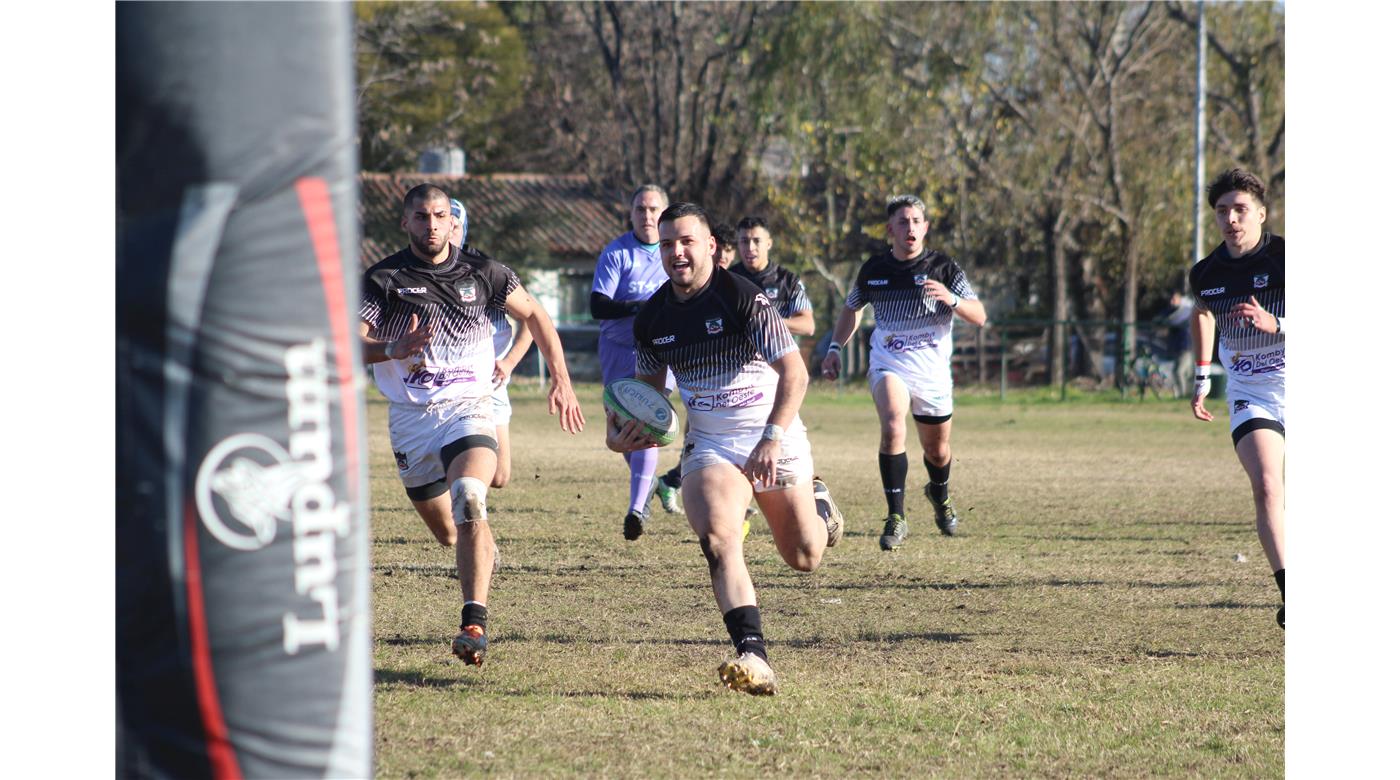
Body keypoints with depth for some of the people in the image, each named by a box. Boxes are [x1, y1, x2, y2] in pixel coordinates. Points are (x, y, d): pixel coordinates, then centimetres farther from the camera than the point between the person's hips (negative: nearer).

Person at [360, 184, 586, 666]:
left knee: (469, 501, -29)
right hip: (410, 418, 2)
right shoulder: (384, 279, -3)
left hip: (468, 408, -2)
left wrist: (561, 380, 12)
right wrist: (392, 348, -33)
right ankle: (483, 547, 51)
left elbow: (533, 315, 17)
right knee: (447, 533, 12)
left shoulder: (481, 271, 2)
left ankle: (475, 625, -37)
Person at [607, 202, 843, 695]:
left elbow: (794, 372, -19)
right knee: (718, 539, -26)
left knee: (804, 558, 8)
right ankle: (752, 655, -33)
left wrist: (771, 440, -29)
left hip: (774, 441, -3)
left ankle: (817, 503, 45)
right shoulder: (652, 318, 1)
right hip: (708, 446, 3)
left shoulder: (742, 298, -16)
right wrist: (625, 431, -3)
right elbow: (650, 385, 17)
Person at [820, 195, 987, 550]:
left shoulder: (943, 267, -4)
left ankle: (939, 494, 49)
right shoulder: (873, 270, 1)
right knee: (892, 428, -28)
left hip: (933, 371, 0)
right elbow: (851, 309, 20)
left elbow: (979, 317, -8)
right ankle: (896, 518, -22)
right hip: (888, 364, 0)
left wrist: (951, 299, -27)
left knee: (938, 450, 12)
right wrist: (834, 348, 9)